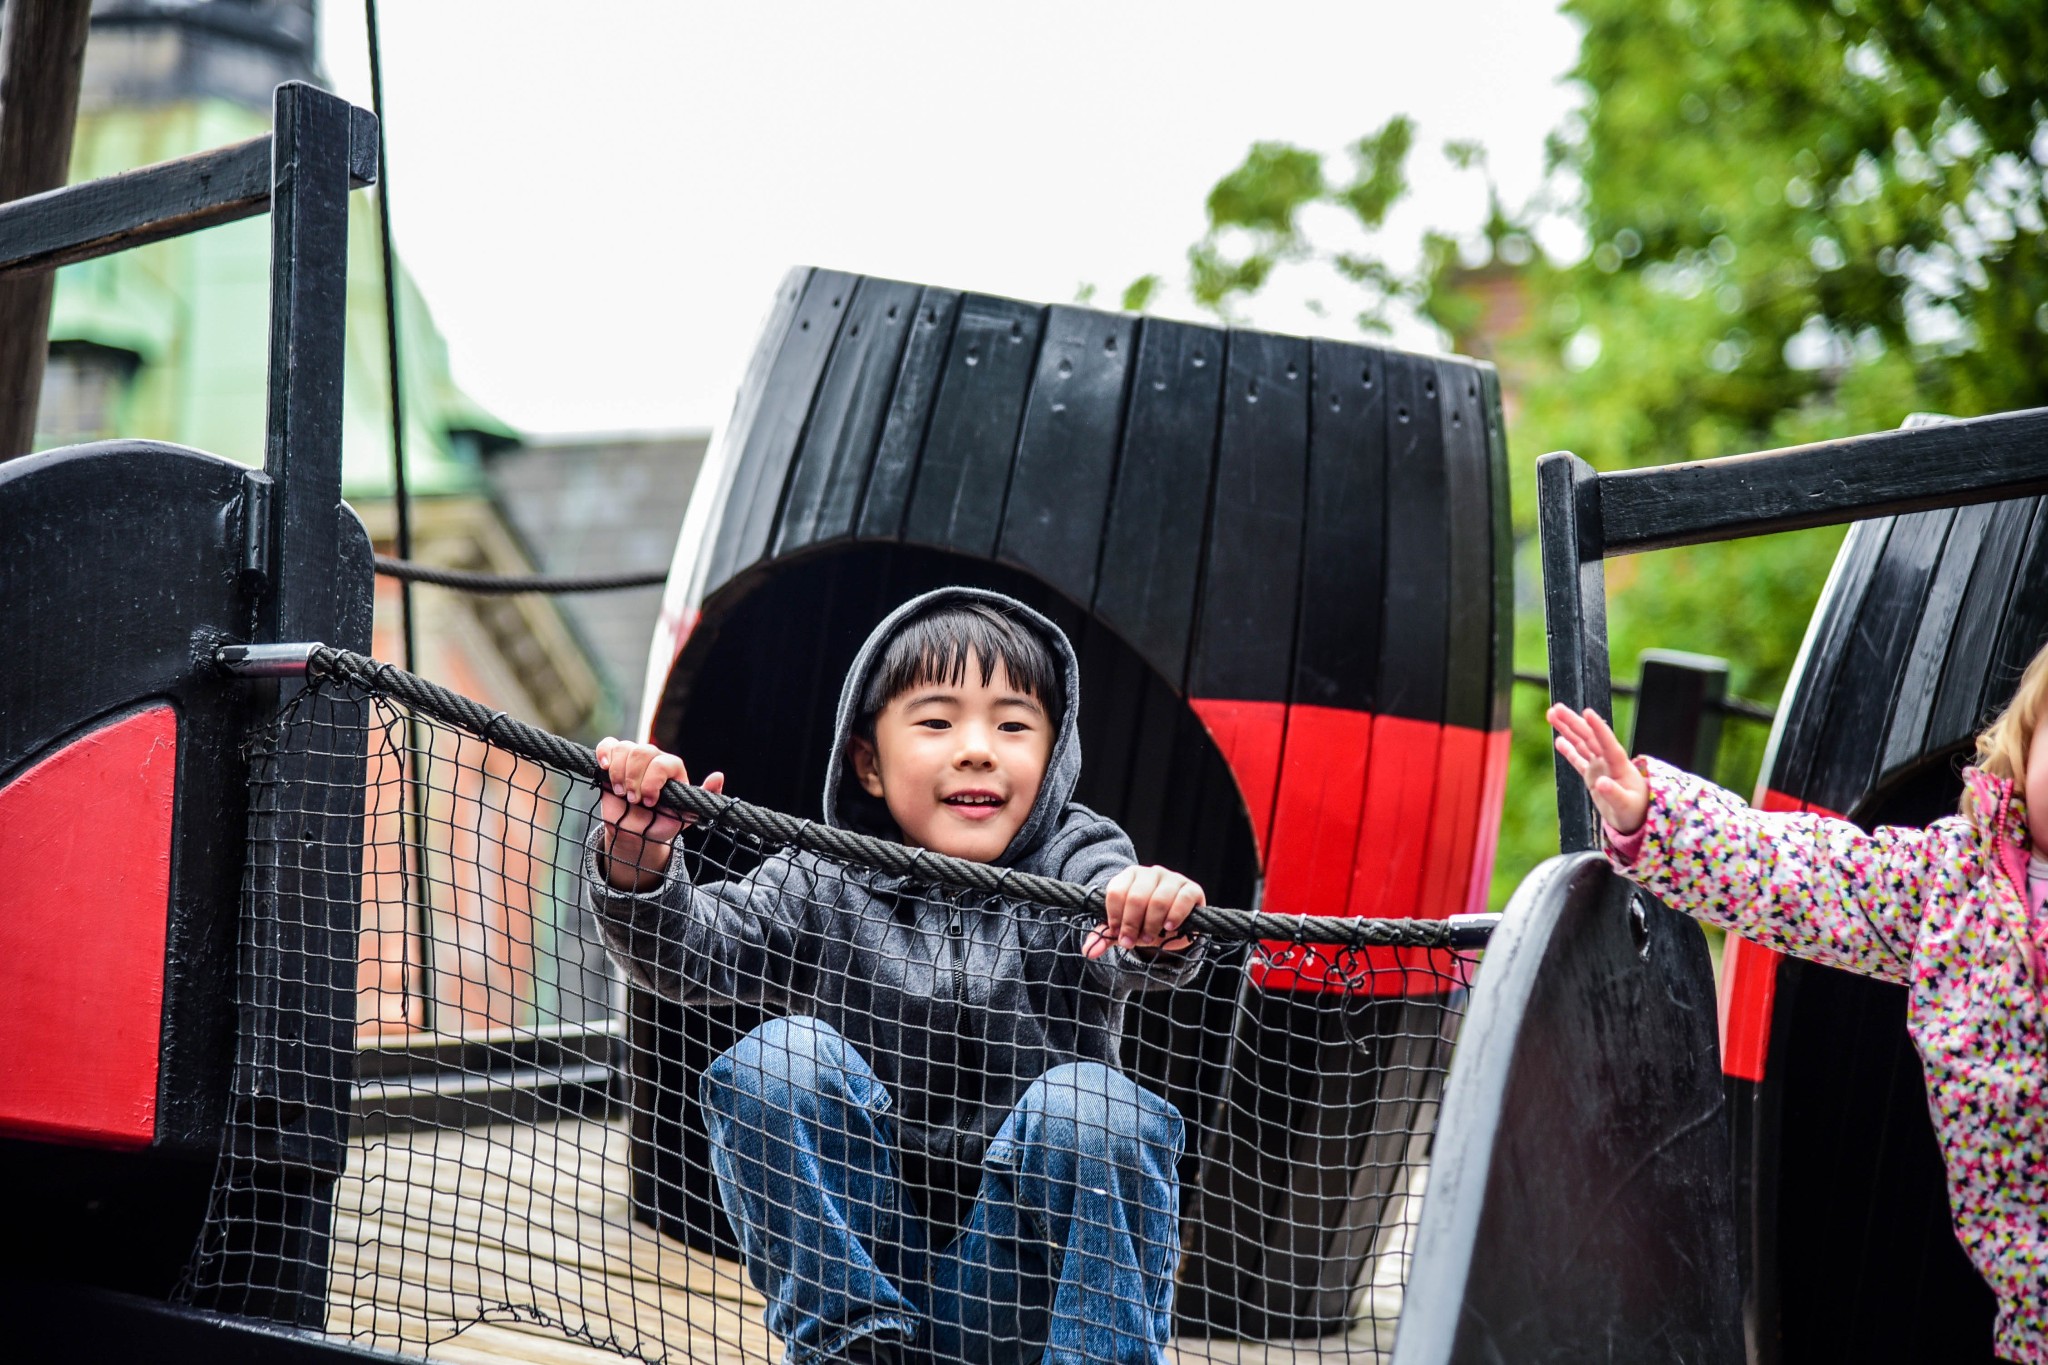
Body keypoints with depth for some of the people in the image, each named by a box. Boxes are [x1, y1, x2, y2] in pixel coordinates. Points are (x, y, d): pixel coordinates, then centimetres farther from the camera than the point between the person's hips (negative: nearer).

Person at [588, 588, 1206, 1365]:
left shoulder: (1076, 866, -1)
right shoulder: (822, 891, 3)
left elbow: (1127, 951, -23)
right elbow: (683, 948, -8)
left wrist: (1155, 928, -48)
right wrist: (635, 860, -29)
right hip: (859, 1262, 2)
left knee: (1087, 1103, -27)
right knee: (778, 1060, -17)